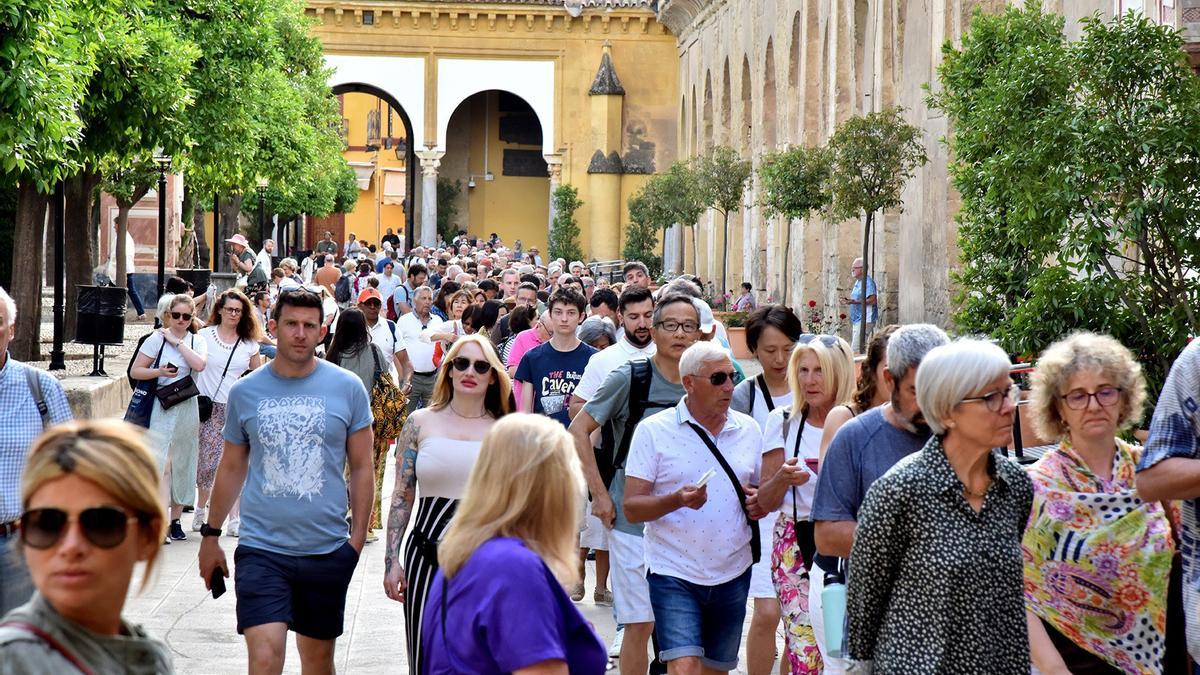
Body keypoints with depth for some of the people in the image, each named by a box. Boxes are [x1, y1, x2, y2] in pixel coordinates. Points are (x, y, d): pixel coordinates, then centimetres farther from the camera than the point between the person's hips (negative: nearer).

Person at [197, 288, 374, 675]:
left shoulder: (347, 388, 0)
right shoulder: (245, 392, 3)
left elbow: (361, 468, 5)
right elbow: (232, 468, 13)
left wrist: (358, 536, -1)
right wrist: (210, 535, 15)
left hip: (328, 551, 1)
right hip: (261, 548, 0)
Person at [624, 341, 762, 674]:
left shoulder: (748, 429, 7)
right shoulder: (654, 430, -6)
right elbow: (632, 508, -10)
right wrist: (677, 500, -28)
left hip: (733, 574, 5)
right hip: (674, 574, -4)